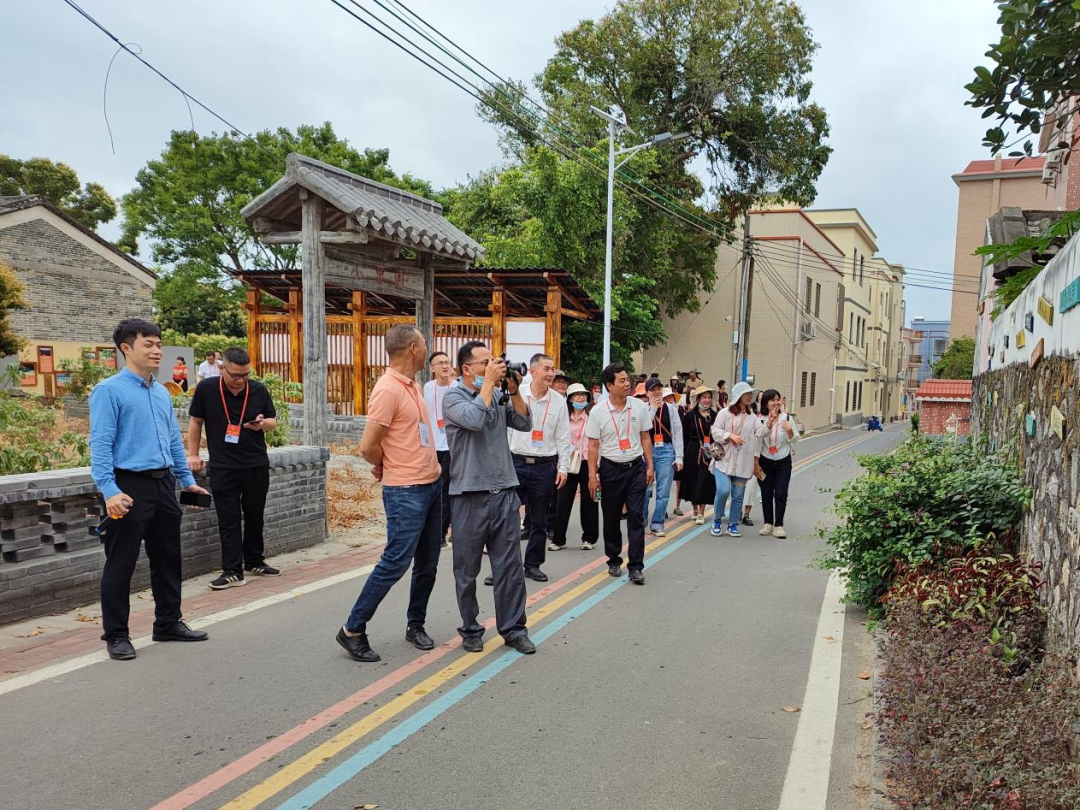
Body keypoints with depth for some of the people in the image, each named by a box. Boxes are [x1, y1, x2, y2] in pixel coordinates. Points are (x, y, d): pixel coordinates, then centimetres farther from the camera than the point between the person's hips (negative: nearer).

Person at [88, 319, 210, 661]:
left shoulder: (162, 393, 12)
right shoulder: (109, 391, -9)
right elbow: (100, 445, -14)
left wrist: (187, 480, 17)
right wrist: (110, 490, -23)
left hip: (163, 484, 7)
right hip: (129, 486, -7)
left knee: (168, 558, 14)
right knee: (121, 563, 2)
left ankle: (168, 623, 28)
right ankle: (116, 635, 15)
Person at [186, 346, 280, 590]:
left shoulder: (259, 390, -3)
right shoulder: (206, 388, -7)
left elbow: (273, 420, 9)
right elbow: (196, 421, 4)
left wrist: (263, 424, -14)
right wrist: (193, 454, 2)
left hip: (257, 465, 2)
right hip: (223, 467, -2)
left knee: (255, 516, 12)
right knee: (229, 520, -2)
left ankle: (254, 562, 27)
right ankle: (233, 571, 2)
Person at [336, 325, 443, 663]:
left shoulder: (414, 385, 11)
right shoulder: (388, 389, -18)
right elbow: (368, 447, -18)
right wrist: (386, 467, 0)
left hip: (431, 485, 9)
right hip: (405, 491, -9)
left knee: (428, 562, 13)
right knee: (395, 562, -7)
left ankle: (415, 624, 27)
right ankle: (353, 630, 5)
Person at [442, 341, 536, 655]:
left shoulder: (499, 396, 11)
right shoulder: (454, 397, -4)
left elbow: (524, 424, 7)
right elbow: (474, 419, -23)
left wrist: (513, 390, -2)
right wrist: (489, 382, -15)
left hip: (504, 493, 4)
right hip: (469, 496, -4)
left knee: (510, 567, 7)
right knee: (467, 570, 7)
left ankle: (513, 629, 17)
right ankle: (471, 630, 21)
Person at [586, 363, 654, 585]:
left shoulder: (639, 406, -1)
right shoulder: (598, 412, -6)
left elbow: (645, 438, 7)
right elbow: (593, 446, -3)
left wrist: (650, 466, 4)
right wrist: (592, 476, -6)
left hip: (636, 467, 1)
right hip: (610, 468, -1)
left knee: (636, 516, -4)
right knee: (611, 518, 10)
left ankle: (635, 566, 0)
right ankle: (614, 560, 27)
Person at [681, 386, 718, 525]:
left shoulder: (714, 416, 2)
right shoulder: (690, 415, -1)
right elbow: (684, 437, 1)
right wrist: (683, 454, -3)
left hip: (709, 453, 0)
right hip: (693, 452, 0)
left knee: (705, 481, -6)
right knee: (693, 481, 9)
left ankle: (701, 513, 1)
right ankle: (695, 510, 27)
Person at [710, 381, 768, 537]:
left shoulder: (752, 417, 12)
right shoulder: (725, 413, 1)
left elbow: (760, 432, 1)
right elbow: (715, 431, -4)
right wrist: (731, 436, -18)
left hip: (742, 463, 4)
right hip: (724, 460, -4)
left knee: (738, 494, 5)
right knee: (723, 490, -16)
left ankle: (733, 524, 19)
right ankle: (717, 521, 5)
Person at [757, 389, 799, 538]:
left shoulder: (787, 417, -3)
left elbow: (795, 439, 3)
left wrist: (790, 431, -17)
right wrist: (769, 422, -27)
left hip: (783, 462, 0)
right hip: (765, 461, 0)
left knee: (781, 494, -5)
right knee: (766, 494, 6)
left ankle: (779, 525, 2)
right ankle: (768, 524, 19)